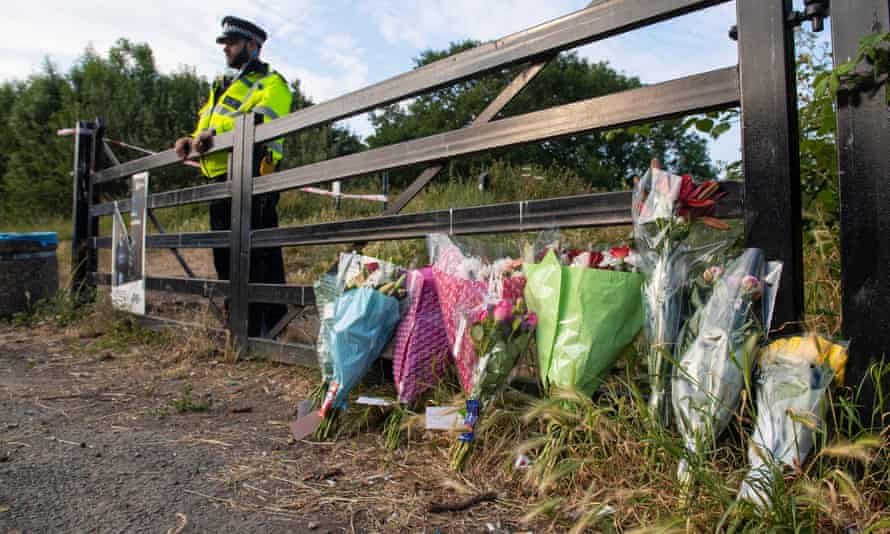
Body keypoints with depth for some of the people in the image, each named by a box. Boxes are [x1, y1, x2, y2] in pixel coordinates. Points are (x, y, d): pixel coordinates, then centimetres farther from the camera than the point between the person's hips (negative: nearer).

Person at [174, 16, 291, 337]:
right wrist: (191, 141, 6)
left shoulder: (271, 83, 2)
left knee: (260, 256, -10)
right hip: (219, 179, 9)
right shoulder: (222, 87, 29)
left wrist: (217, 131, -23)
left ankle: (269, 328, -5)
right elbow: (208, 132, 28)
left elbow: (263, 121, -17)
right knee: (225, 254, 12)